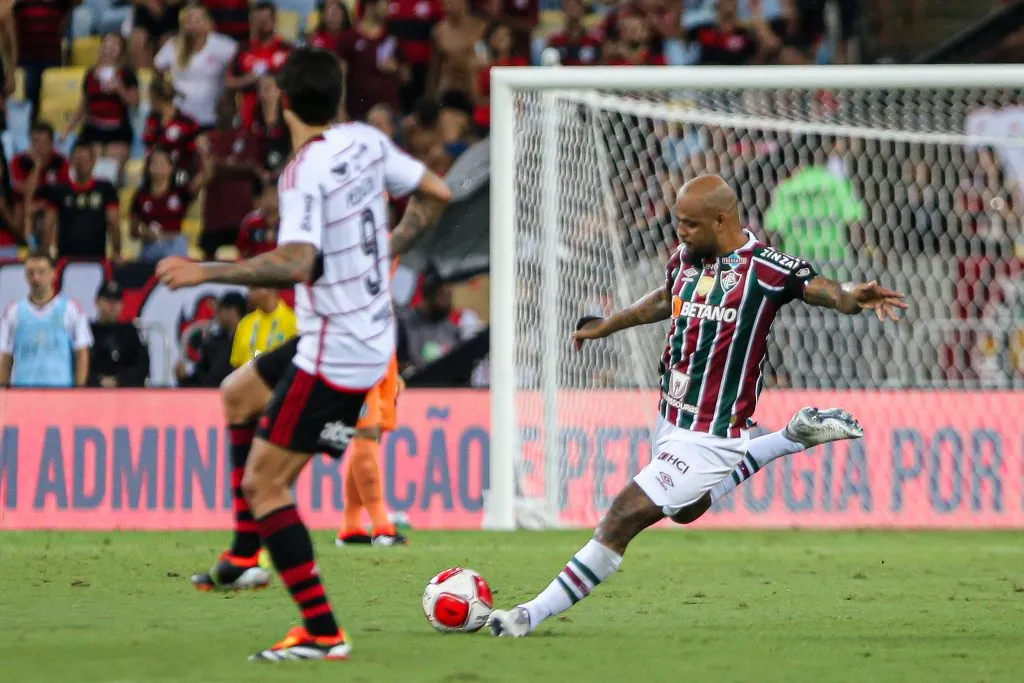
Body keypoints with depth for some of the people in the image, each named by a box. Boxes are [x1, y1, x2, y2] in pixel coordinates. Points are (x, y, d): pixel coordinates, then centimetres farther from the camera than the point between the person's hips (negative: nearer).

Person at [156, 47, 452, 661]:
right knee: (239, 395, 28)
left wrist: (206, 272, -30)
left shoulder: (305, 174, -22)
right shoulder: (368, 142, 2)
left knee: (265, 484, -6)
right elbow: (436, 194, 13)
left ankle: (322, 633, -8)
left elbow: (298, 264, -35)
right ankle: (245, 558, 28)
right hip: (373, 336, 10)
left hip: (335, 354, -10)